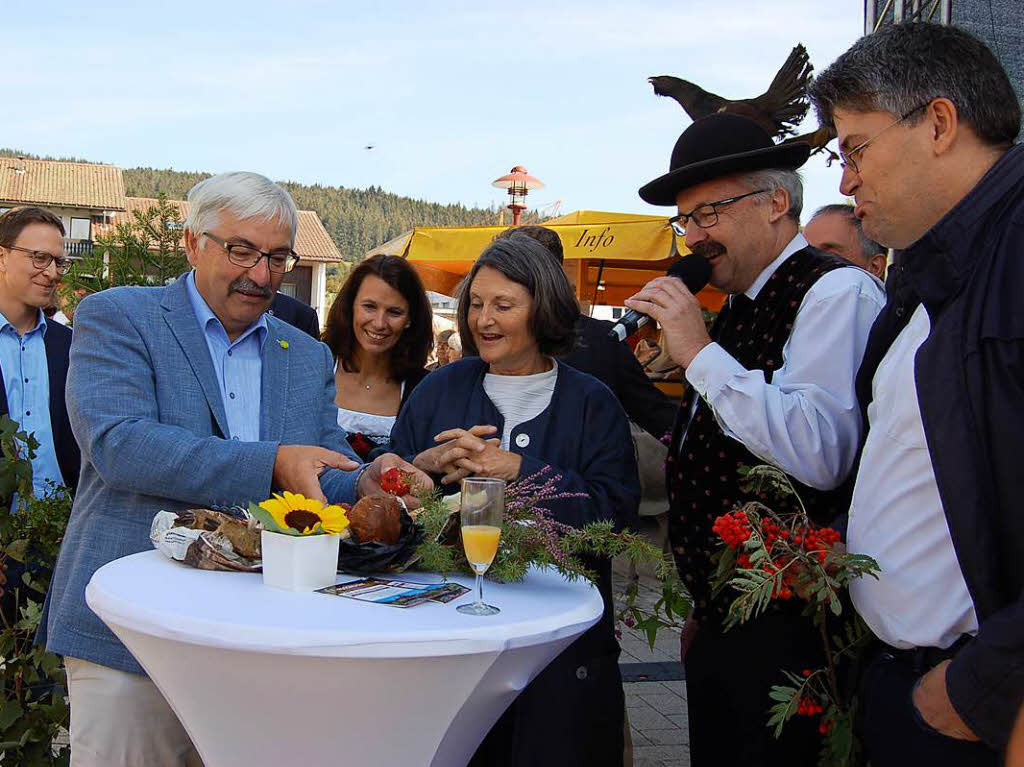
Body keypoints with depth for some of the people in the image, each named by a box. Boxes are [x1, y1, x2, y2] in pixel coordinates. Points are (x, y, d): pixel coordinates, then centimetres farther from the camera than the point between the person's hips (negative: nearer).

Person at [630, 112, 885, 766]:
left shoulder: (835, 290, -13)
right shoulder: (740, 308, 15)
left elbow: (818, 455, -28)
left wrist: (700, 353, -22)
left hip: (785, 632, -9)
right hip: (722, 624, 9)